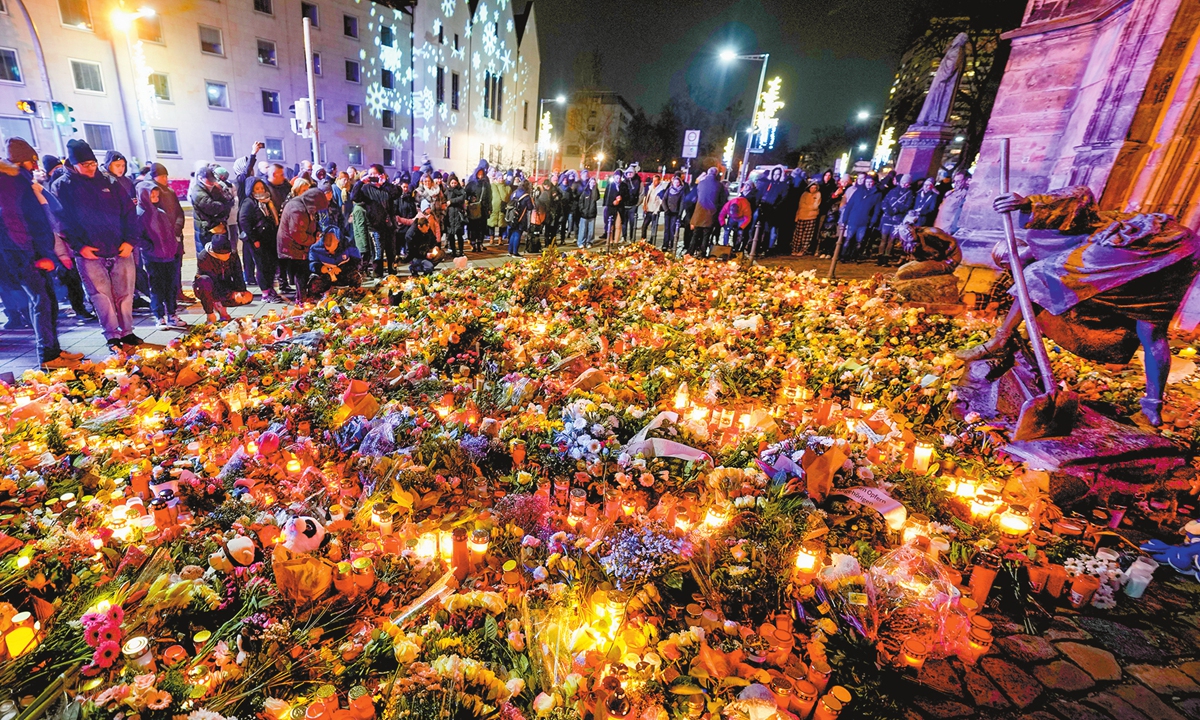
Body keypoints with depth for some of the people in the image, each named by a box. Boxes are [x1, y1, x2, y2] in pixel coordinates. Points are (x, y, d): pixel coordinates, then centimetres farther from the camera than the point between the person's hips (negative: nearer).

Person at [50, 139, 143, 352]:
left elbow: (128, 212, 9)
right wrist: (78, 246, -11)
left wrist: (130, 240, -2)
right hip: (90, 254, -2)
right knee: (102, 297, -1)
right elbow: (61, 221, 0)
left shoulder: (108, 182, 10)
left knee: (125, 294, 5)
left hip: (121, 250, 2)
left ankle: (127, 333, 16)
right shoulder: (61, 187, 3)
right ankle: (112, 338, 6)